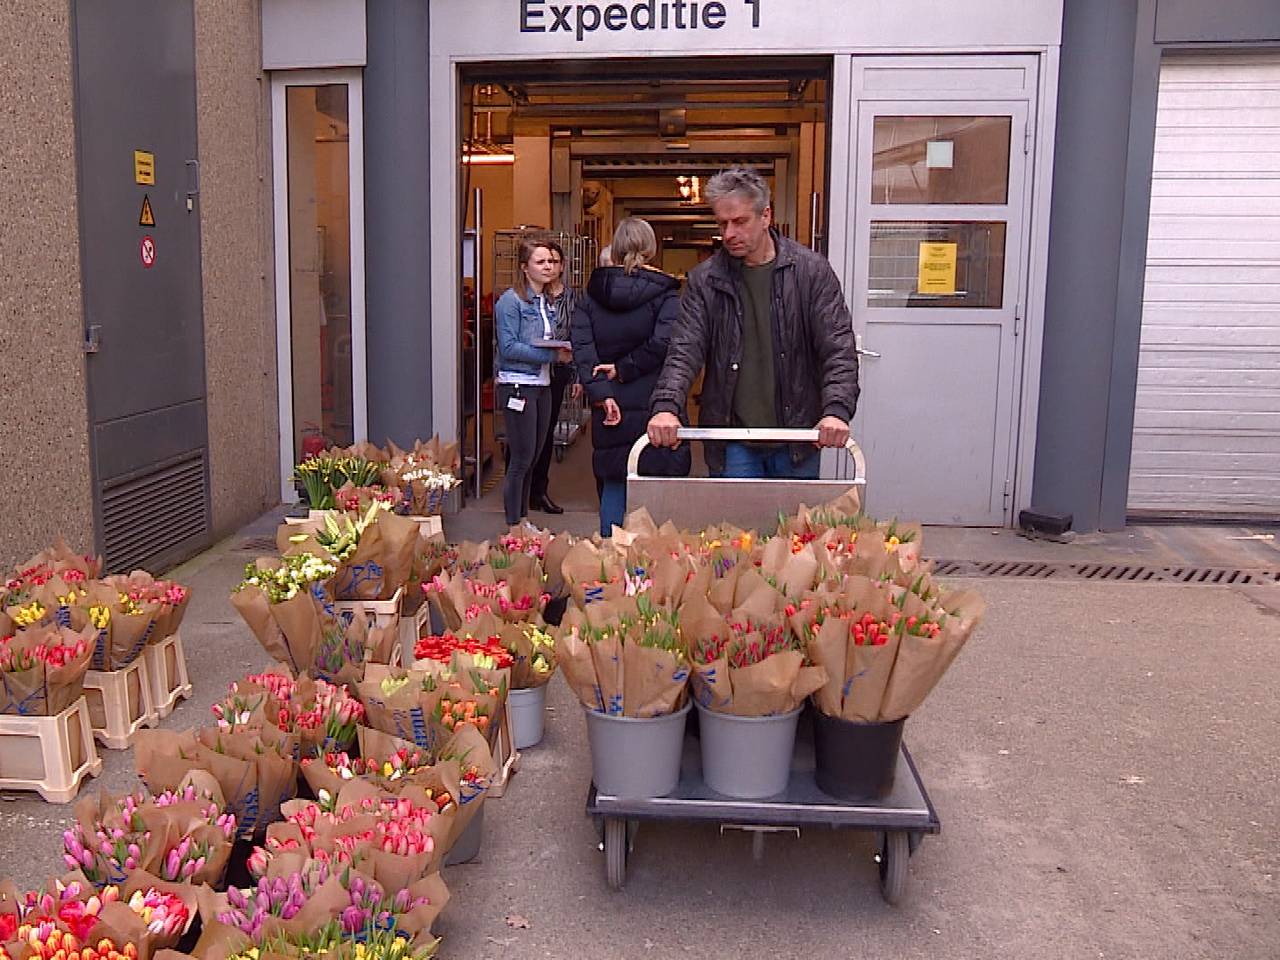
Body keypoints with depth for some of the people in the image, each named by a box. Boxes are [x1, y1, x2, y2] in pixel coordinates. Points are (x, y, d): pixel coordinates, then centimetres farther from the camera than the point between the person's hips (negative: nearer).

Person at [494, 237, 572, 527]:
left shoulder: (546, 302, 12)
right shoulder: (511, 301, -11)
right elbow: (508, 347, -17)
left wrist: (564, 351, -4)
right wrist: (552, 355, -20)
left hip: (542, 385, 8)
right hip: (517, 385, -8)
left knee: (532, 458, 14)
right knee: (521, 459, -4)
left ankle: (522, 517, 24)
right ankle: (514, 524, 6)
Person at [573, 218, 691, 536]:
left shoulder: (592, 295, 7)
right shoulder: (665, 292, -4)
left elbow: (581, 346, -5)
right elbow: (664, 340, -20)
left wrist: (601, 392, -10)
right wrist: (624, 369, -9)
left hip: (610, 408, 4)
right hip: (654, 404, -3)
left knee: (613, 488, 12)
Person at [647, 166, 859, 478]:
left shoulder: (812, 270, -2)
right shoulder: (705, 280, 0)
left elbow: (839, 349, -7)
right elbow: (684, 351, -7)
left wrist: (836, 410, -24)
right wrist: (666, 405, -27)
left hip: (797, 439, 0)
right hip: (733, 446, 0)